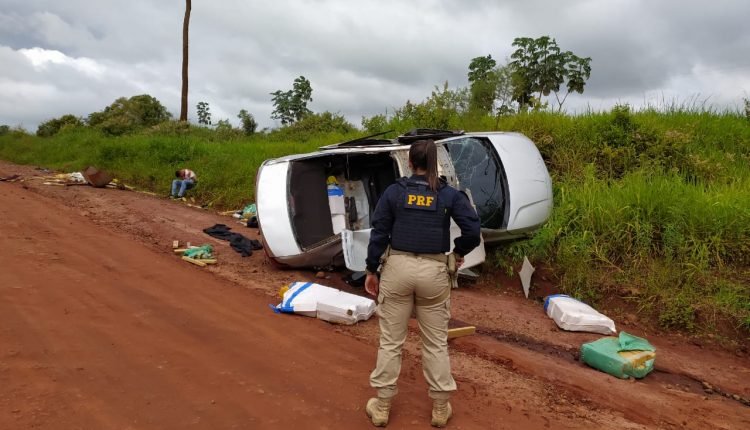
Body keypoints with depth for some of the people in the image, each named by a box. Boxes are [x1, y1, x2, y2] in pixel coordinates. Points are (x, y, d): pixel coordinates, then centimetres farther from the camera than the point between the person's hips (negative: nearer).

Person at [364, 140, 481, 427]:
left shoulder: (394, 191, 0)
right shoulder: (450, 194, -2)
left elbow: (379, 233, -1)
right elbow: (473, 230, -10)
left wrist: (371, 270, 7)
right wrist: (459, 252, 9)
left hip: (397, 268, 0)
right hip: (434, 271, 0)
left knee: (390, 341, 11)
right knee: (436, 343, 13)